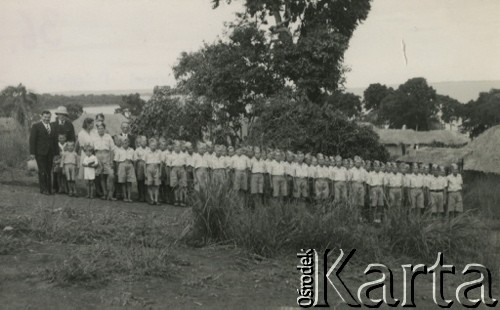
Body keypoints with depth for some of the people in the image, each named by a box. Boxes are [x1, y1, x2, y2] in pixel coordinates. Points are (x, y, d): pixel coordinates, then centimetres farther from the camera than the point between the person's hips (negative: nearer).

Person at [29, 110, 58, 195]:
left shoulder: (52, 127, 14)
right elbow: (32, 140, -4)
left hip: (50, 153, 4)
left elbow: (54, 140, 15)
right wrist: (32, 153, -10)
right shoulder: (36, 126, 0)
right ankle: (43, 189, -1)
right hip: (40, 153, -4)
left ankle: (49, 189, 11)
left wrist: (56, 152, 9)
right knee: (42, 171, -6)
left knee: (49, 171, 5)